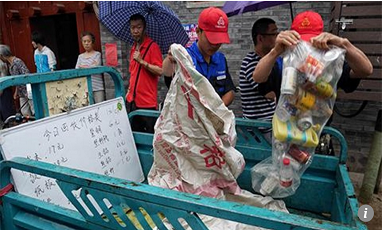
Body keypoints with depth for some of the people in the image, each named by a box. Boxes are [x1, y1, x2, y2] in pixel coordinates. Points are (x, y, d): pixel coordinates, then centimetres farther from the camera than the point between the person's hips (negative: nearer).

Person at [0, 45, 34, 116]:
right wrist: (16, 92, 21)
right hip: (22, 93, 9)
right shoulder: (9, 64, 12)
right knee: (25, 113, 11)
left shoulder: (17, 62, -16)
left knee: (35, 112, -4)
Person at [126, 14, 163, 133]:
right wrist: (129, 90, 15)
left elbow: (160, 71, -17)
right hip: (132, 100, 7)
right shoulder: (133, 48, 13)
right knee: (134, 132, 15)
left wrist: (142, 61, -21)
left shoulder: (152, 46, -9)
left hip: (147, 101, -7)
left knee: (150, 134, 4)